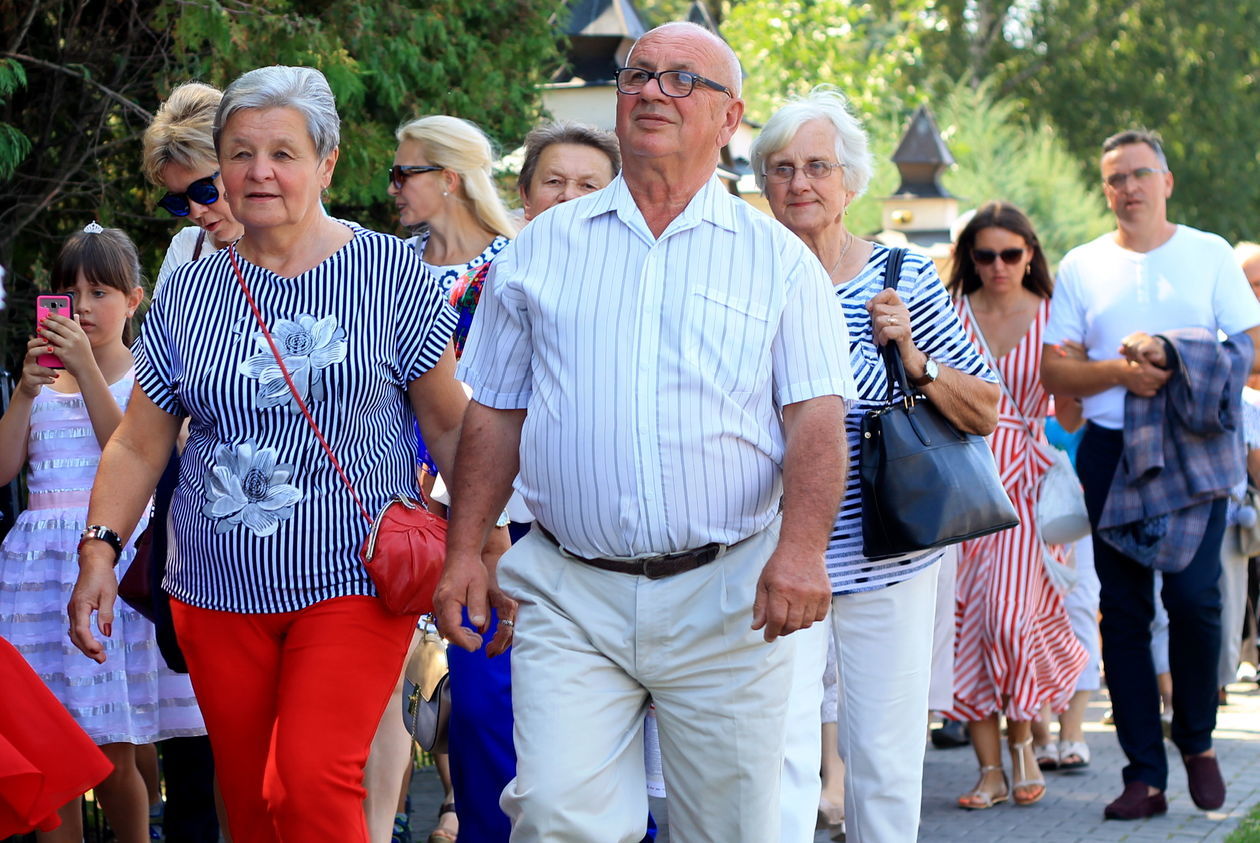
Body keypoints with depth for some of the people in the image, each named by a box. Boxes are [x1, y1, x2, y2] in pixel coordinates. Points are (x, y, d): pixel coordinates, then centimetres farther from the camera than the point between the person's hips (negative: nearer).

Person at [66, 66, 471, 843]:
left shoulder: (389, 272, 0)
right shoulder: (188, 294, 7)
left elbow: (450, 424, 4)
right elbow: (139, 446, 9)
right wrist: (100, 548, -4)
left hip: (352, 581, -3)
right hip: (219, 594, 4)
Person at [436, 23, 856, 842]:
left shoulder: (777, 259, 5)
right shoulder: (541, 249, 11)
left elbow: (816, 419, -2)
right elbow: (495, 415, 13)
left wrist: (801, 550, -18)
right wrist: (464, 553, 4)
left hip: (725, 594, -1)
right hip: (567, 592, 1)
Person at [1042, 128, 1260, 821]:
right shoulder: (1082, 267, 10)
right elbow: (1054, 373, 5)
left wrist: (1174, 356, -13)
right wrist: (1122, 372, -12)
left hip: (1194, 447, -2)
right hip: (1110, 452, 2)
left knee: (1194, 595, -13)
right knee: (1124, 609, 0)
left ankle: (1197, 741, 10)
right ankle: (1145, 774, 4)